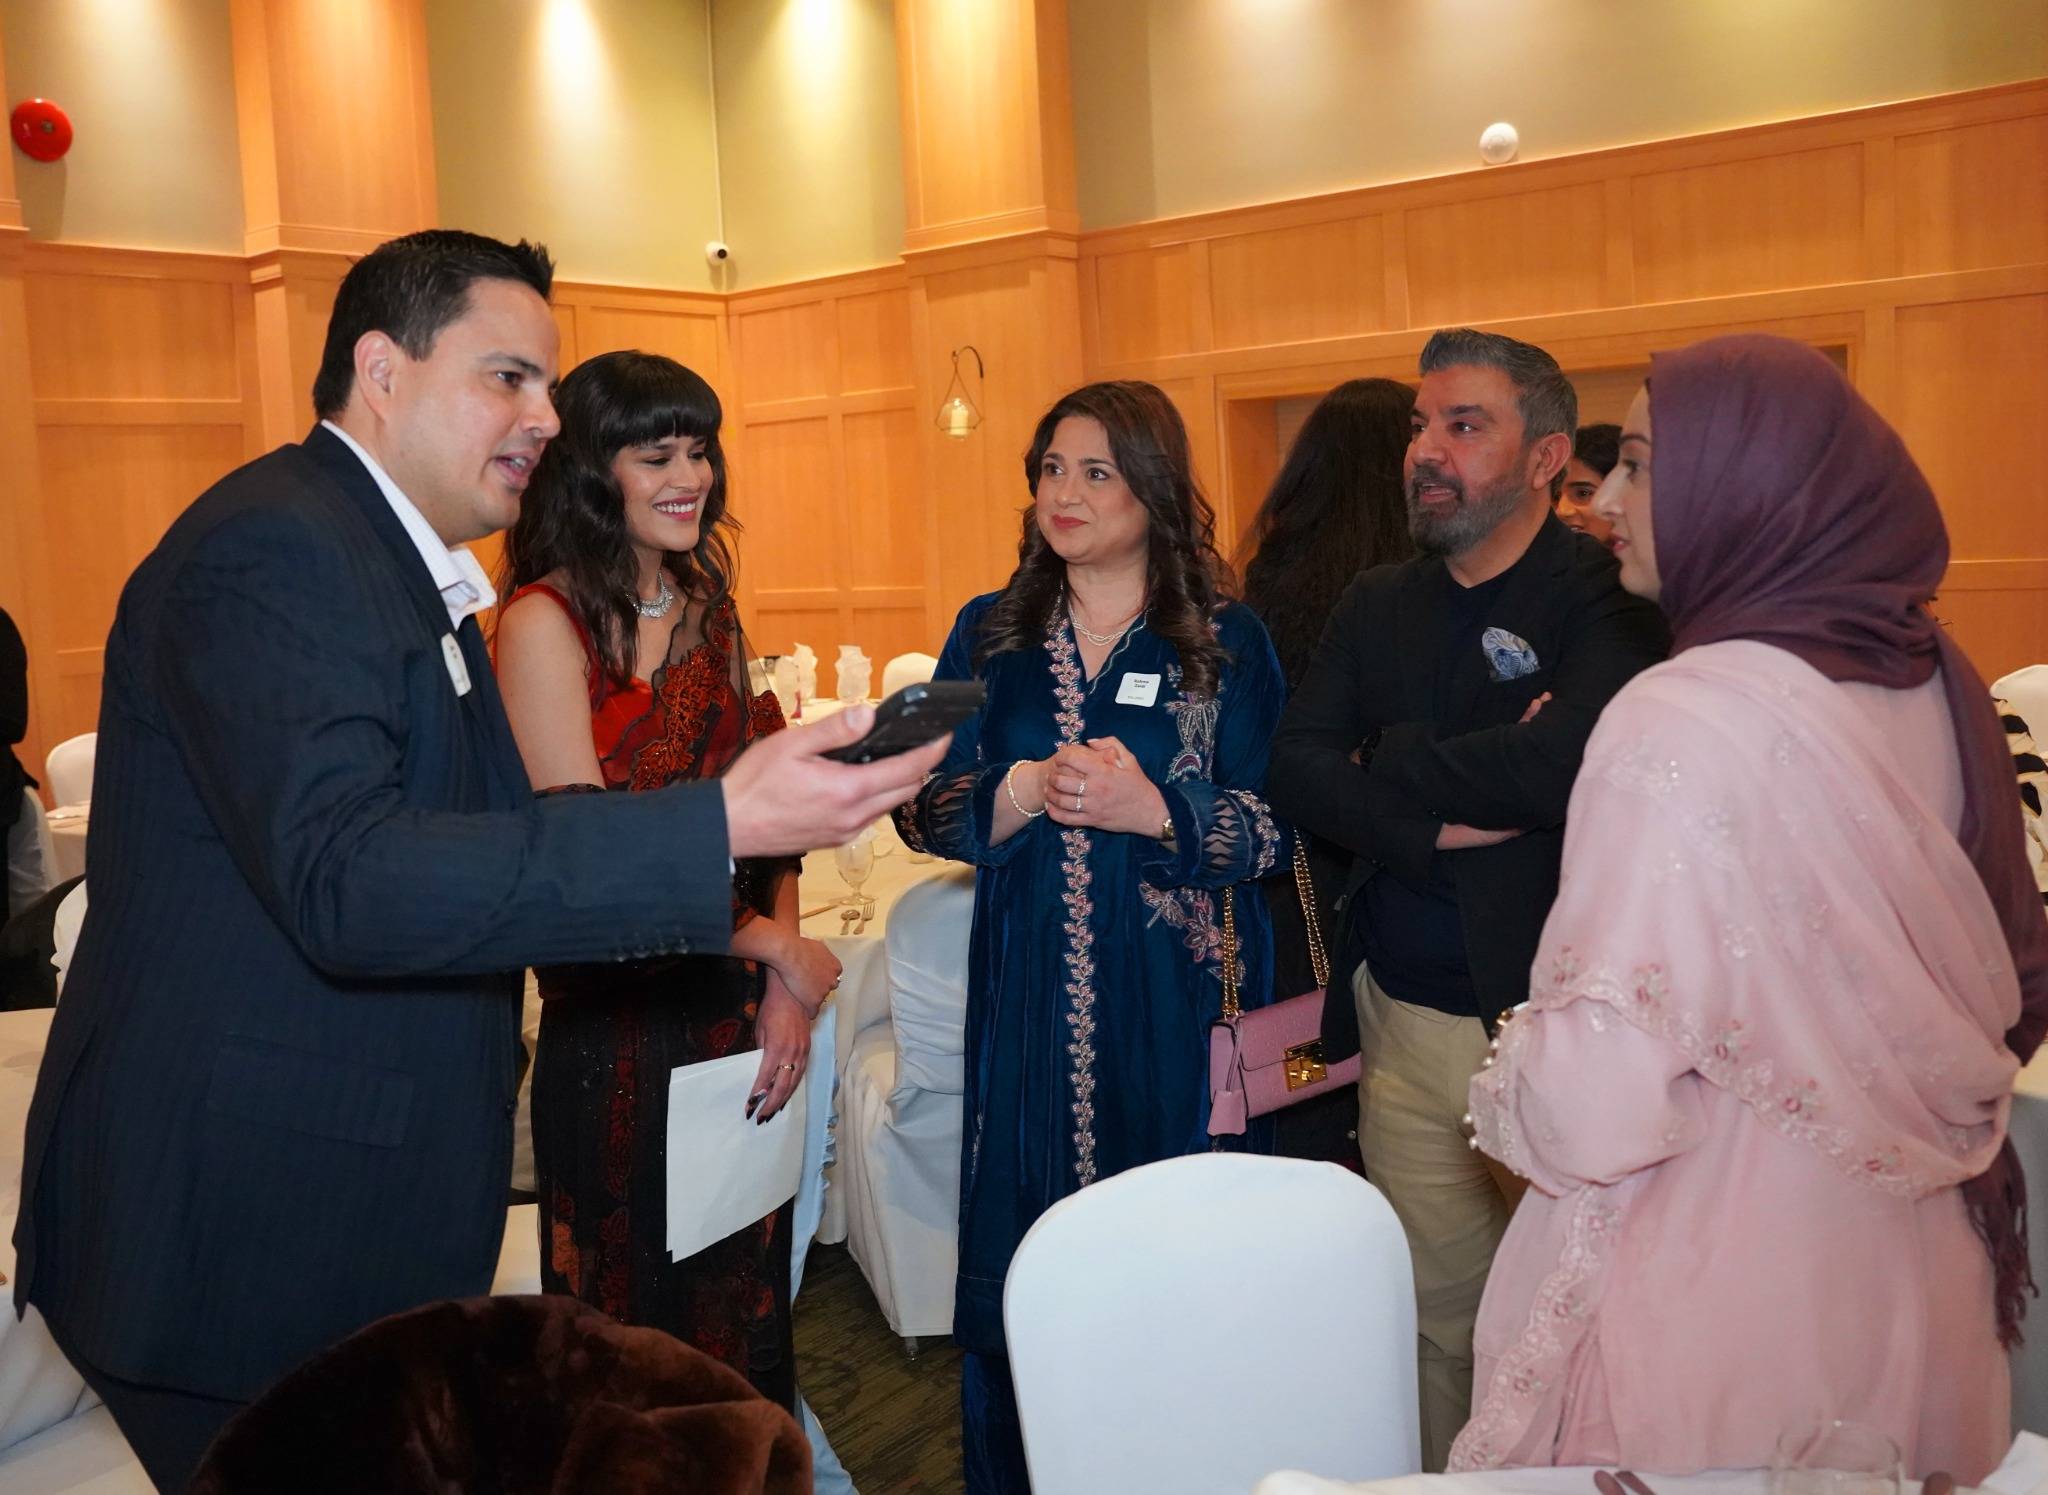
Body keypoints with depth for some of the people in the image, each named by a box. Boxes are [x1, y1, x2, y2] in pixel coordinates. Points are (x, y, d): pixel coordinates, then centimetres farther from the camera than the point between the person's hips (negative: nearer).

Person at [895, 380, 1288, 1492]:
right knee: (1018, 1261, 9)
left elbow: (1275, 825, -4)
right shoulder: (990, 634, 7)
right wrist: (1025, 792, -15)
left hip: (1173, 995, -2)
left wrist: (1155, 810, -19)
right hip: (1027, 995, 2)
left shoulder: (1226, 642, 0)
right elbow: (922, 808, 2)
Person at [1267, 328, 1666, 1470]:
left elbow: (1570, 758, -28)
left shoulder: (1606, 600, -9)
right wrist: (1437, 824, -18)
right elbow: (1297, 773, -2)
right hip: (1404, 1025, 5)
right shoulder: (1378, 605, 9)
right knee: (1437, 1317, 18)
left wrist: (1390, 761, -13)